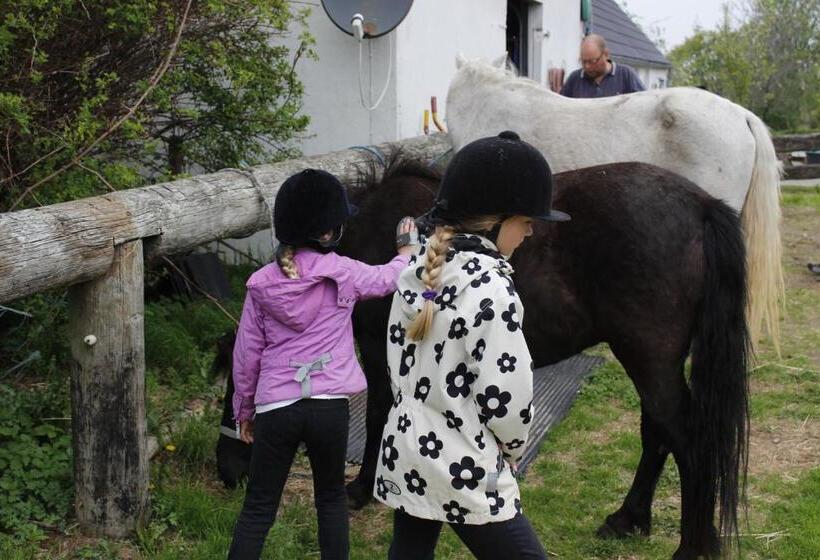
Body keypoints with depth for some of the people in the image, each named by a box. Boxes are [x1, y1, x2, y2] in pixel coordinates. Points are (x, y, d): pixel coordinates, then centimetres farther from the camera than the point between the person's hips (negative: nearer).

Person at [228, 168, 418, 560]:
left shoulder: (262, 283, 2)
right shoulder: (341, 272, -3)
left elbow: (246, 354, 6)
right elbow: (391, 277, 17)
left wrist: (244, 410, 17)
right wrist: (408, 246, 38)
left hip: (275, 407, 1)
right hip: (329, 405, -1)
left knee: (258, 509, 7)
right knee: (331, 498, 19)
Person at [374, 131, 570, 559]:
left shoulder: (417, 270, 4)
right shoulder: (488, 286, -20)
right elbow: (506, 397, -18)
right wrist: (513, 449, 0)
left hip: (405, 453, 8)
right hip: (462, 472, -8)